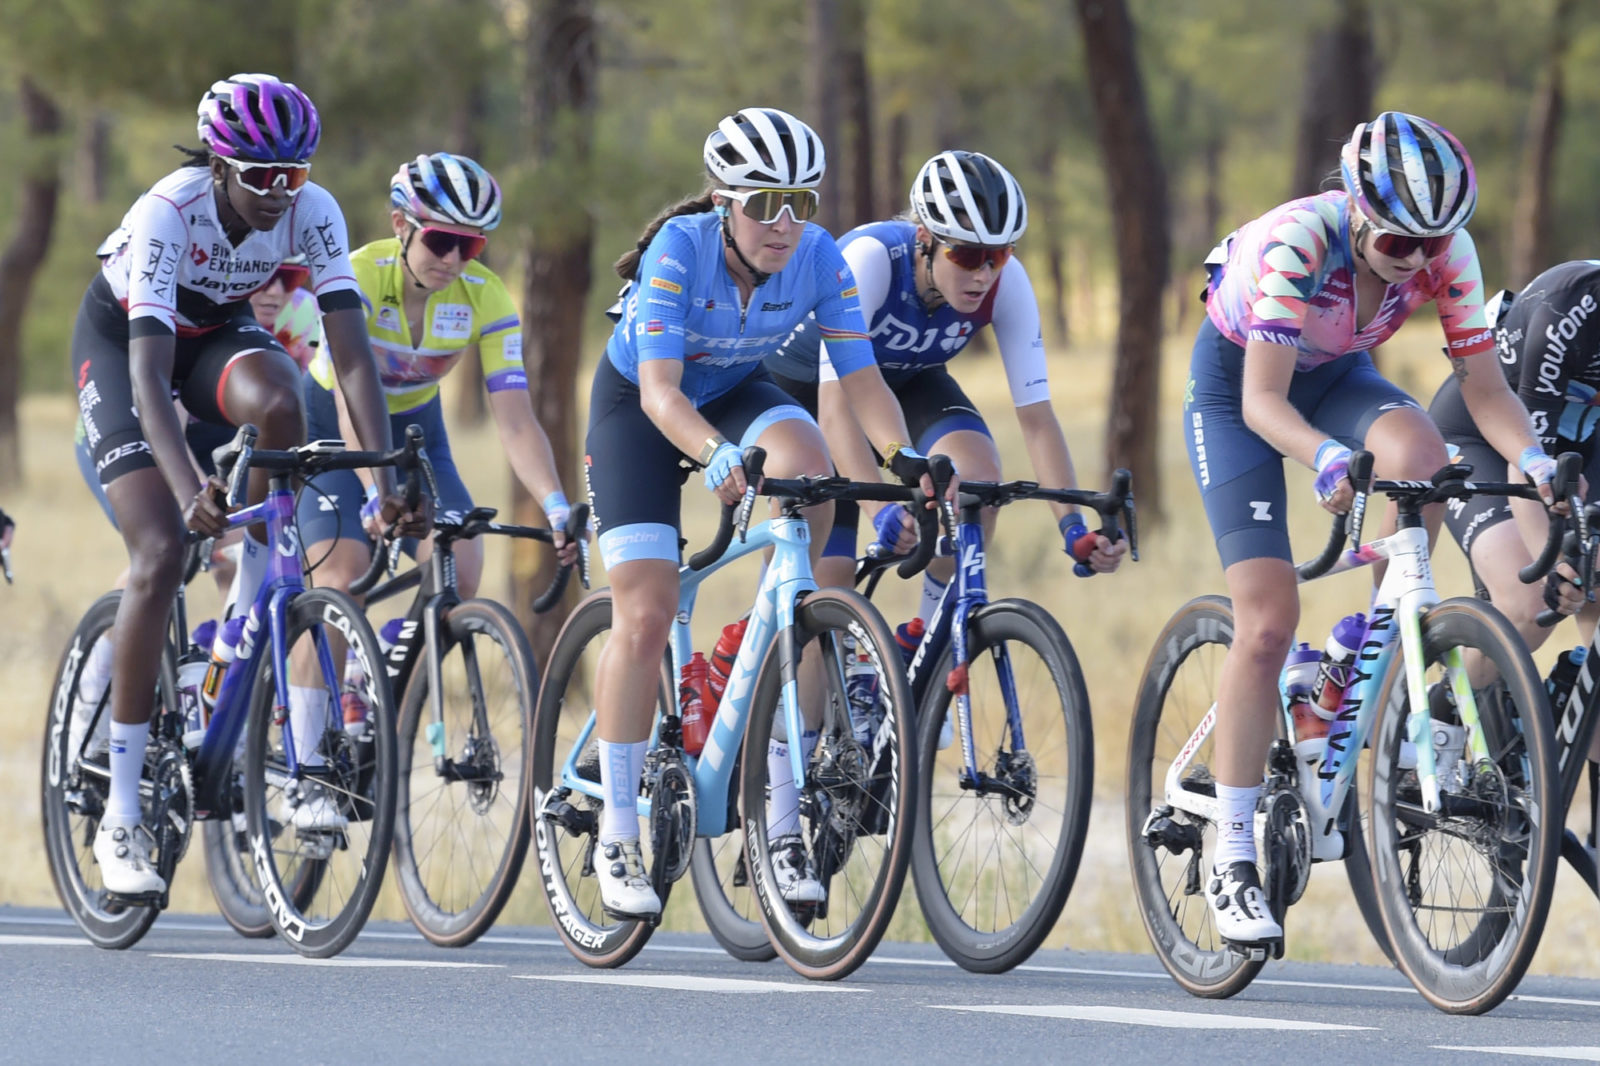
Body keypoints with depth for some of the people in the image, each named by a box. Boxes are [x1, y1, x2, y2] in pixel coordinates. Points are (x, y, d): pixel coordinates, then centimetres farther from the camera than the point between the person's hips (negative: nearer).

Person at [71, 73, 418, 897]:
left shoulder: (312, 213, -24)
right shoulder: (169, 213, -35)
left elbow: (352, 356, -28)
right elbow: (148, 374, -42)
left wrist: (386, 476, -41)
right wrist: (189, 488, -56)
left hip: (216, 331, 3)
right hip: (119, 337, -3)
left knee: (278, 403, -34)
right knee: (161, 553, -18)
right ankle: (120, 820, -12)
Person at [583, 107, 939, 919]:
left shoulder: (820, 260, -22)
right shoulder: (679, 250, -31)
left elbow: (861, 377, -23)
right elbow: (661, 392, -38)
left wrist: (904, 455, -42)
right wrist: (717, 458, -56)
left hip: (736, 394, 2)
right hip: (639, 404, -2)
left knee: (804, 457, -31)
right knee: (645, 617, -14)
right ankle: (617, 838, 0)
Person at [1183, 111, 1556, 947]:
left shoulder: (1447, 252, -24)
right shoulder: (1297, 242, -36)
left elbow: (1483, 388, -21)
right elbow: (1262, 401, -41)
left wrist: (1530, 456, -41)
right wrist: (1325, 457, -60)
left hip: (1334, 375, 4)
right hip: (1234, 383, -4)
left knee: (1420, 450, -32)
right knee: (1269, 621, -14)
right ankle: (1231, 860, -6)